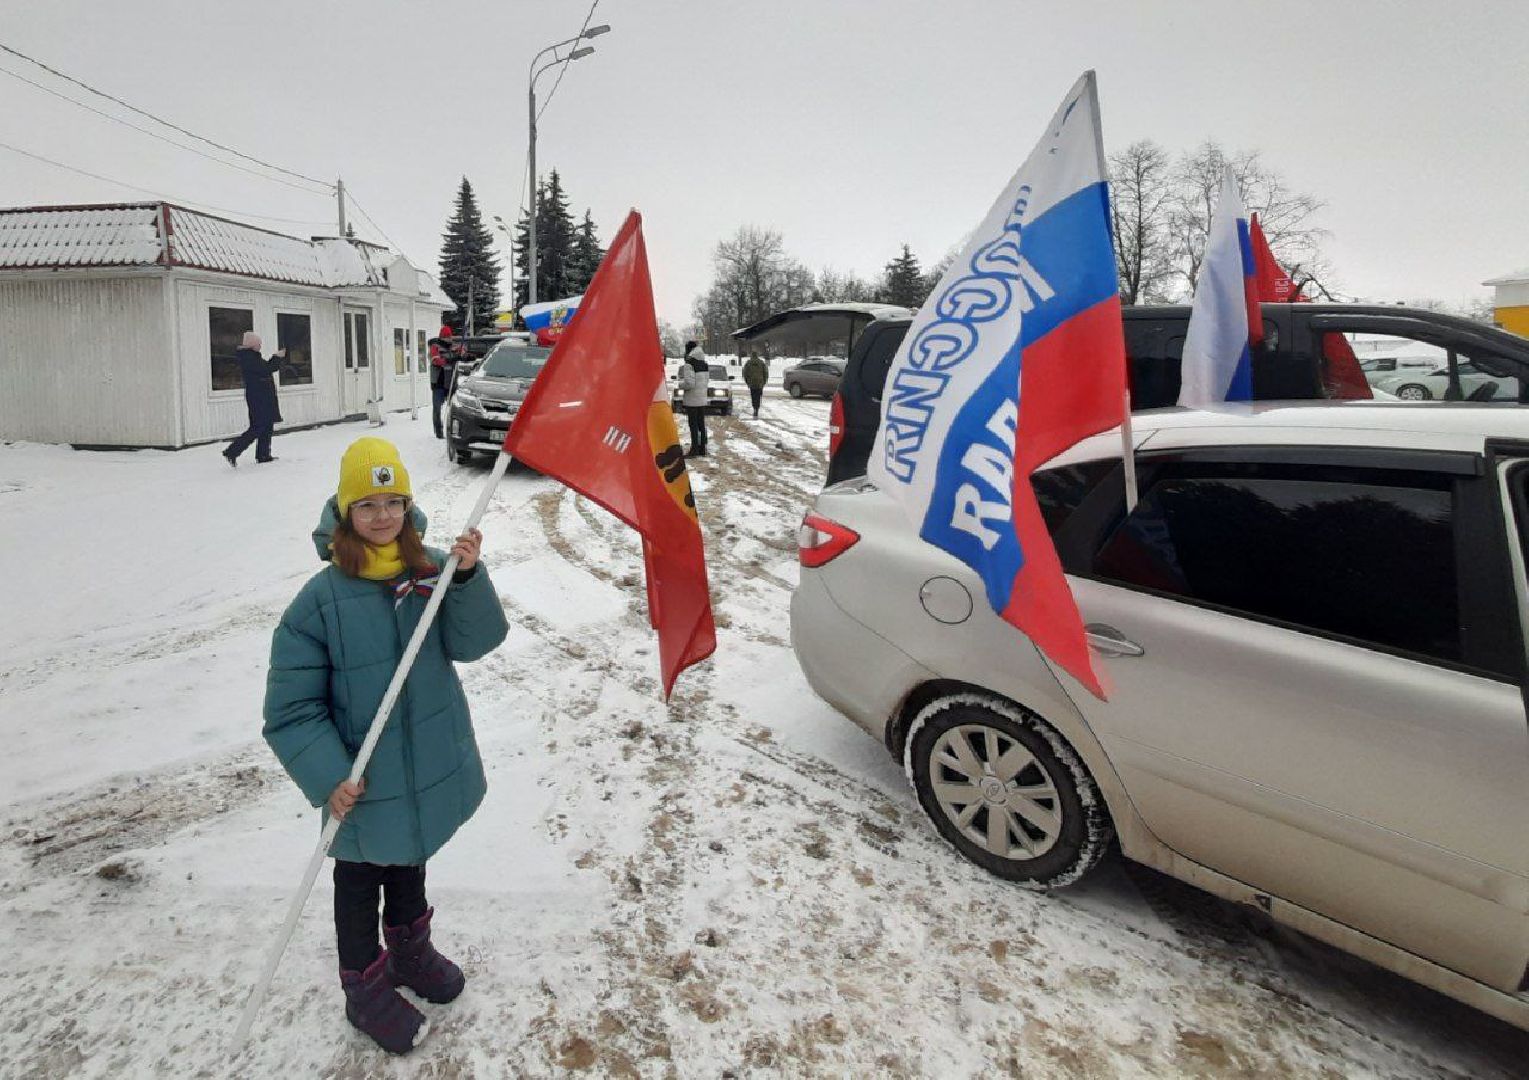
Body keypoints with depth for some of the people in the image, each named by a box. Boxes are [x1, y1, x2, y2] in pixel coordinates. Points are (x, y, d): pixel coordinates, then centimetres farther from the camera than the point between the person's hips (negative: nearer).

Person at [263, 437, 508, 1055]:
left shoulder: (432, 572, -9)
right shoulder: (320, 601, -19)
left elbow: (476, 641, -20)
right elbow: (291, 709, -16)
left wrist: (469, 577, -36)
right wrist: (328, 780, -24)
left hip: (431, 767, 4)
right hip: (364, 784, -4)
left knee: (410, 863, 27)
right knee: (360, 882, 19)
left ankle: (410, 951, 53)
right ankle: (365, 990, 41)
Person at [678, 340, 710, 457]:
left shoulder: (688, 364, -16)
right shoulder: (704, 364, 7)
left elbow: (689, 383, -21)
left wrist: (680, 384, -4)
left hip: (692, 400, -7)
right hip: (702, 399, 7)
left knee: (693, 425, -2)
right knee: (701, 424, 13)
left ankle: (694, 449, 1)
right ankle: (702, 448, 19)